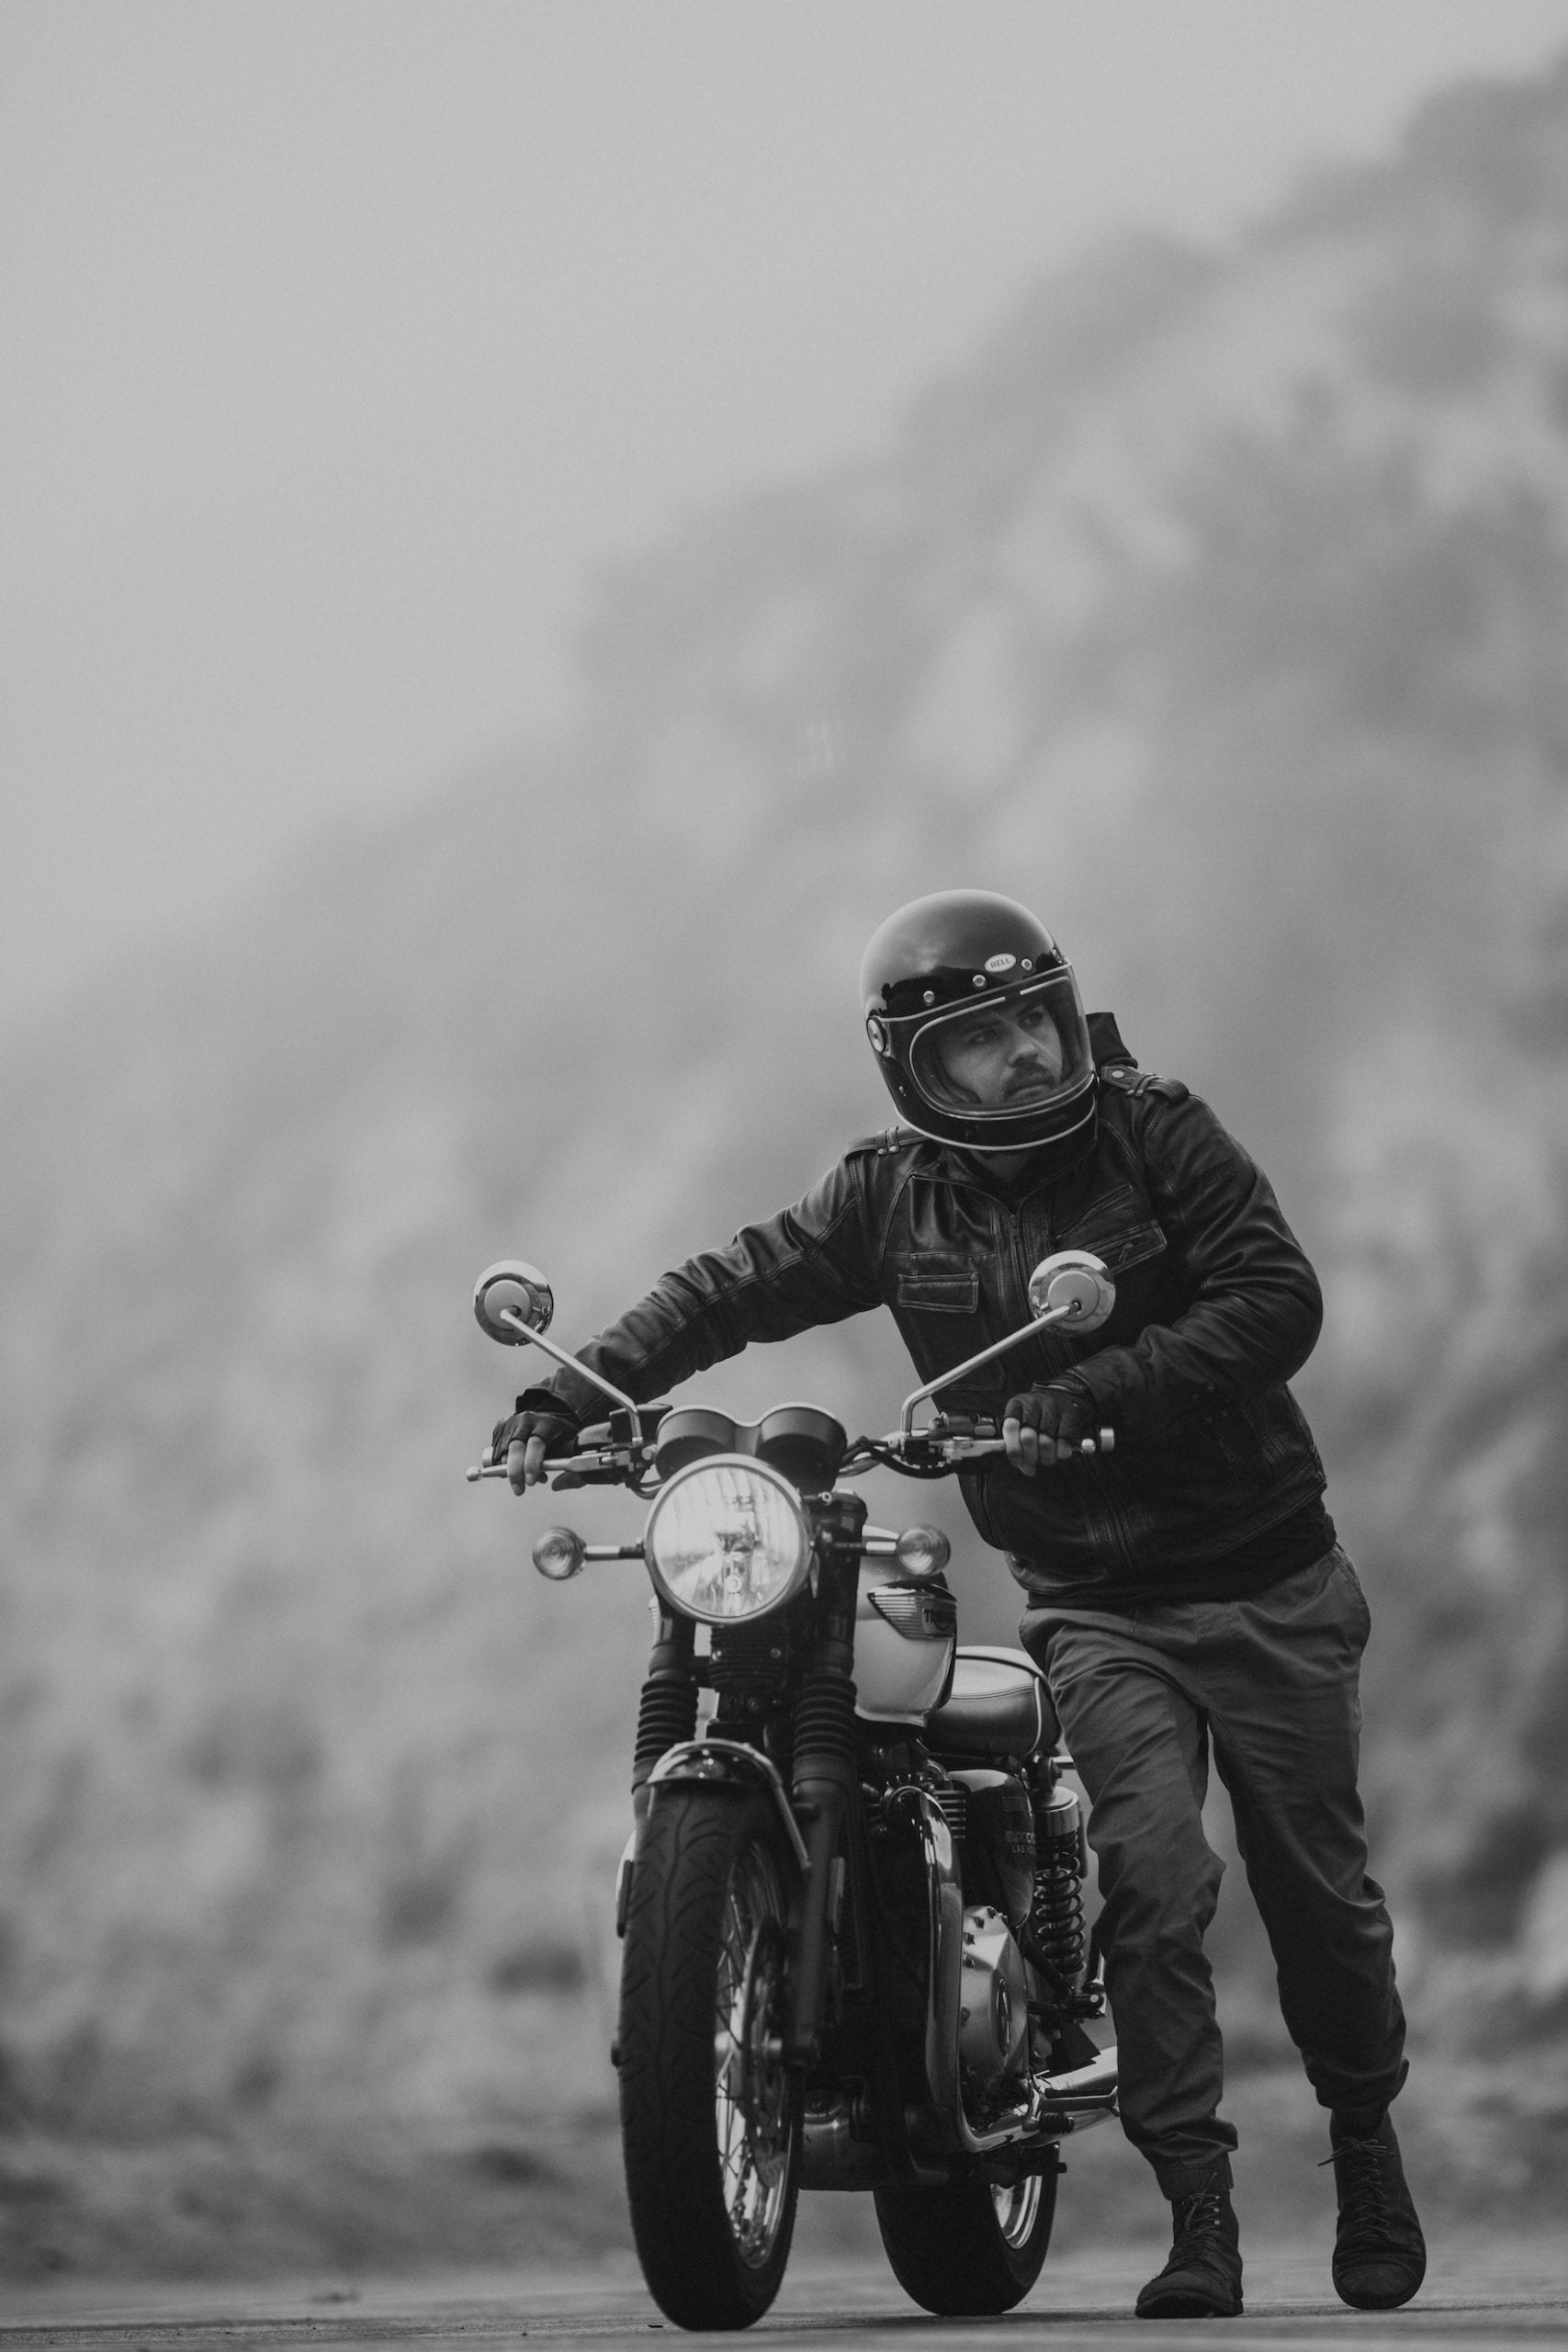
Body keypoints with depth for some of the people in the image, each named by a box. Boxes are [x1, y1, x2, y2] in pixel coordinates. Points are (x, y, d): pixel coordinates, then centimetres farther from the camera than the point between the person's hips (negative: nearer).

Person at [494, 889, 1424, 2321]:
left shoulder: (1156, 1134, -7)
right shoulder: (894, 1196, 1)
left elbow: (1277, 1302, -16)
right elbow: (735, 1288, 5)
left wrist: (1087, 1397, -24)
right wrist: (579, 1390, -9)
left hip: (1266, 1582, -1)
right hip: (1096, 1602, 1)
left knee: (1318, 1892, 7)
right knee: (1151, 1880, -18)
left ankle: (1369, 2150, 32)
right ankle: (1198, 2217, -13)